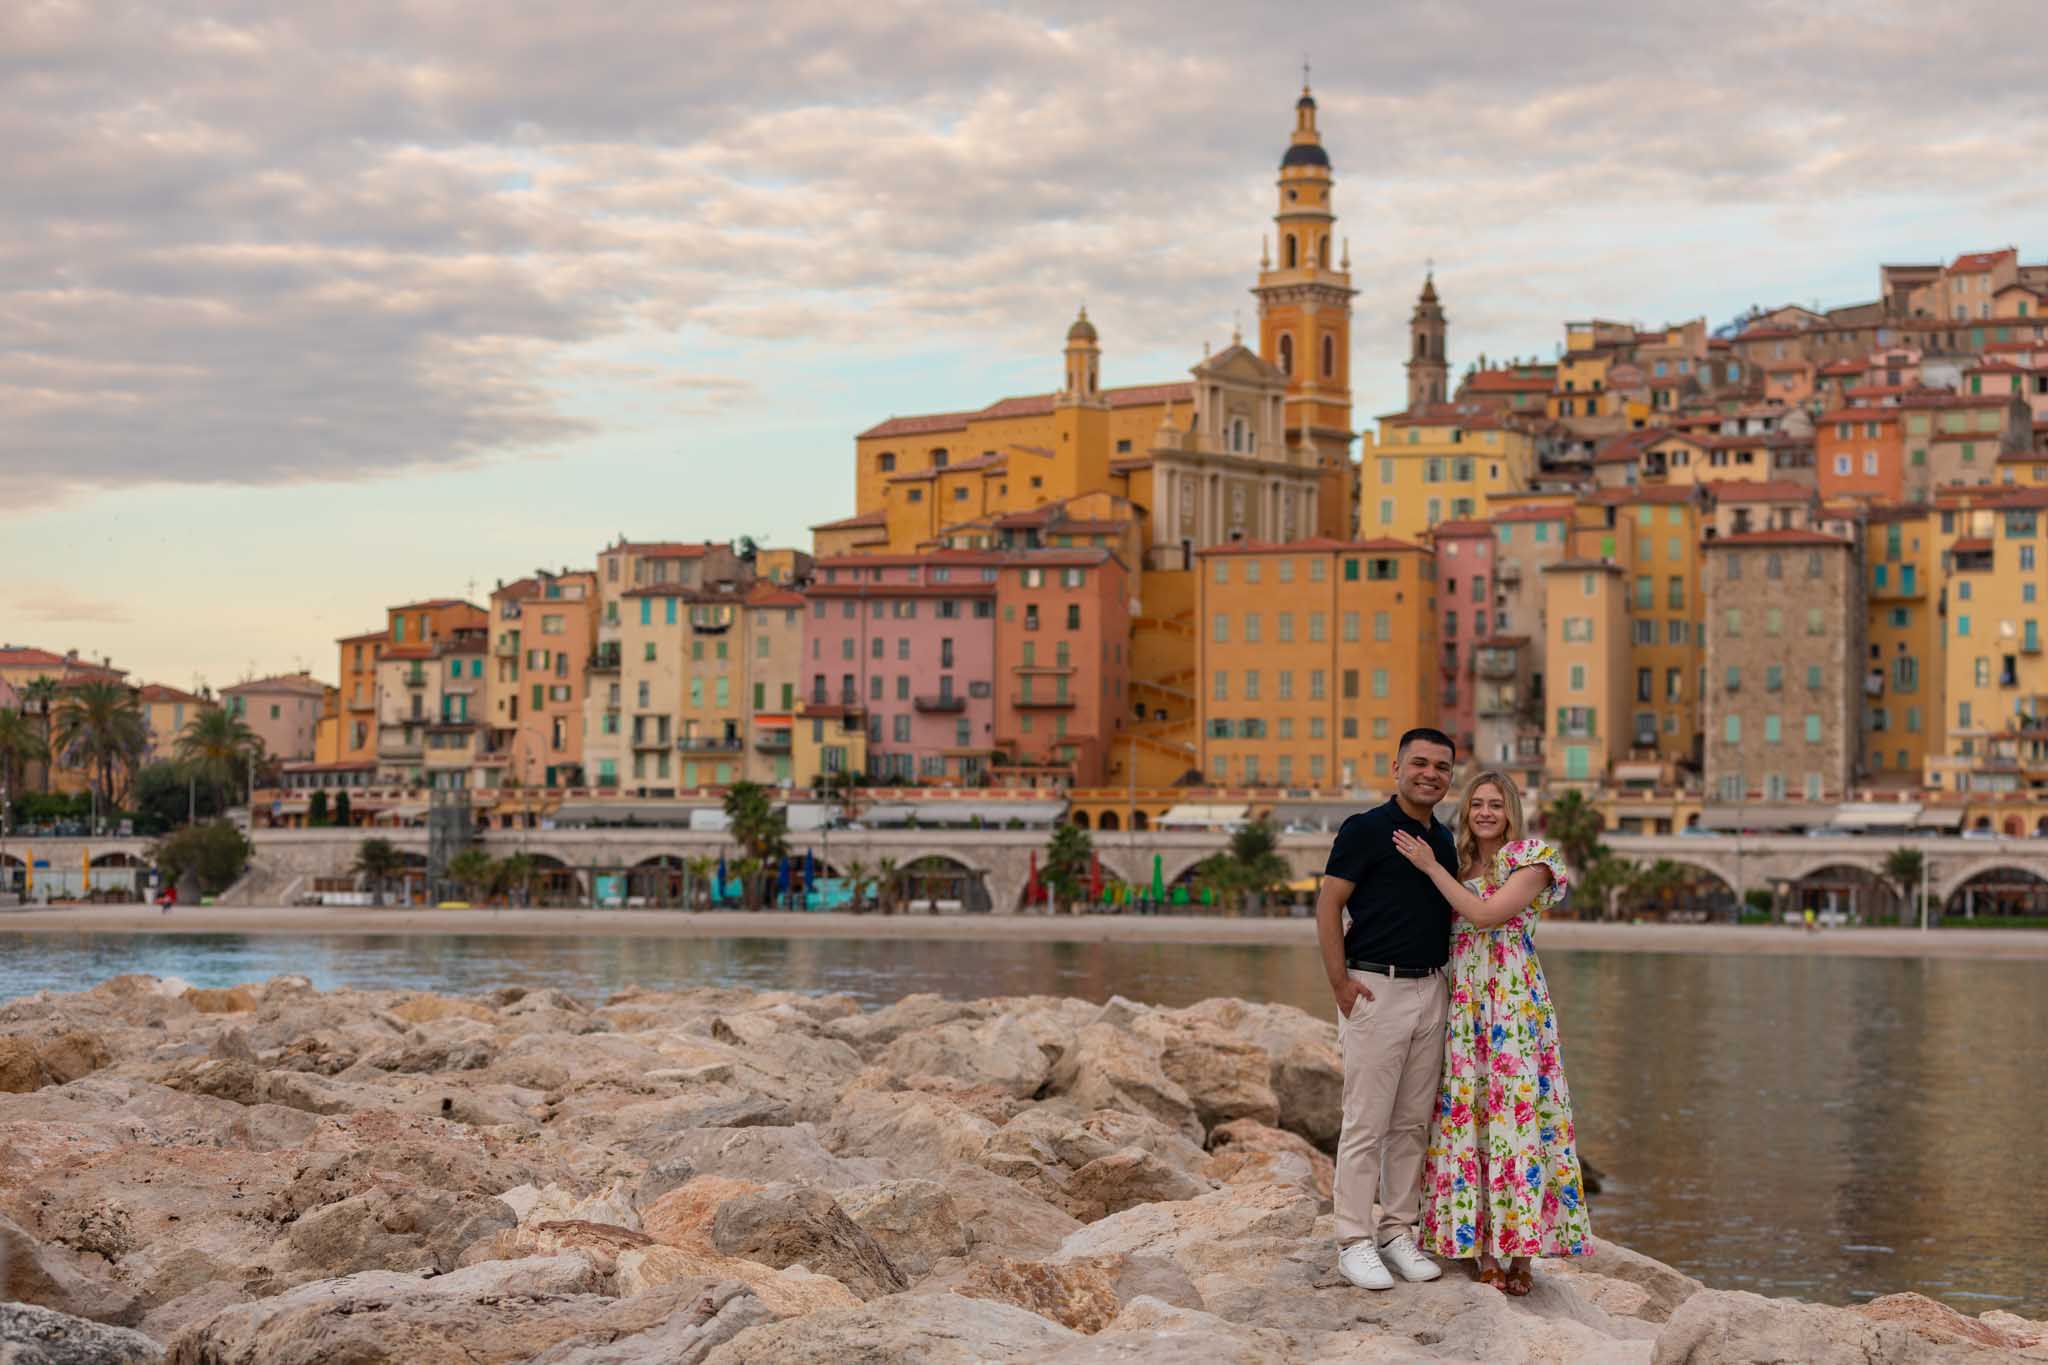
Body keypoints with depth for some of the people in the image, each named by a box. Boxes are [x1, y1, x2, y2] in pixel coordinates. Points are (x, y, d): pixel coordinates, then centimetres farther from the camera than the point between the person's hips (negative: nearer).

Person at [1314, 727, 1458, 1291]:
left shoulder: (1444, 840, 14)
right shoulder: (1366, 830, -7)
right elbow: (1328, 906, -8)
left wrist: (1448, 981, 14)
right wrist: (1340, 983, -14)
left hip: (1430, 991, 7)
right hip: (1376, 988, -7)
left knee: (1412, 1122, 10)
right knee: (1366, 1123, -5)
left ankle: (1398, 1231, 17)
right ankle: (1354, 1241, 0)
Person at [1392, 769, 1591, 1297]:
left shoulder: (1531, 860, -3)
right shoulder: (1460, 864, 15)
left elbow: (1486, 914, -14)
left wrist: (1430, 866, -10)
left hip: (1514, 1001, -6)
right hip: (1463, 1004, 6)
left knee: (1513, 1115, -7)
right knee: (1465, 1114, 3)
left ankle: (1518, 1256, -5)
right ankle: (1478, 1245, 9)